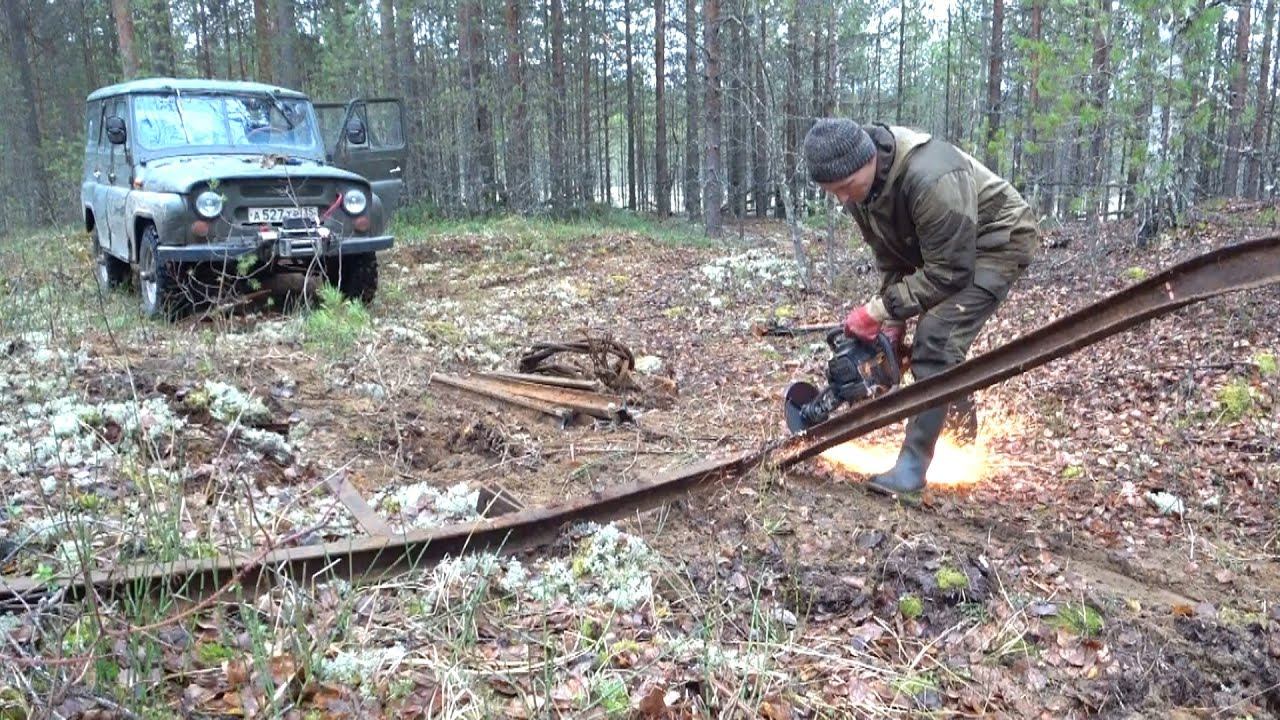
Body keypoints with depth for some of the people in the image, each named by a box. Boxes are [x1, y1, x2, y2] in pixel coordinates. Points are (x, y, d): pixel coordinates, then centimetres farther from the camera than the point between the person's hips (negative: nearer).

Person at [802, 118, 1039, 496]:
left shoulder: (930, 179, -39)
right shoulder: (856, 182, -12)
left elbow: (947, 274, -32)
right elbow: (890, 258, -1)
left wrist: (879, 310, -29)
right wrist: (893, 321, -7)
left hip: (1000, 241, -8)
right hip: (941, 251, 9)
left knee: (936, 341, -23)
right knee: (931, 343, 11)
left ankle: (914, 462, -19)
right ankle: (964, 442, 33)